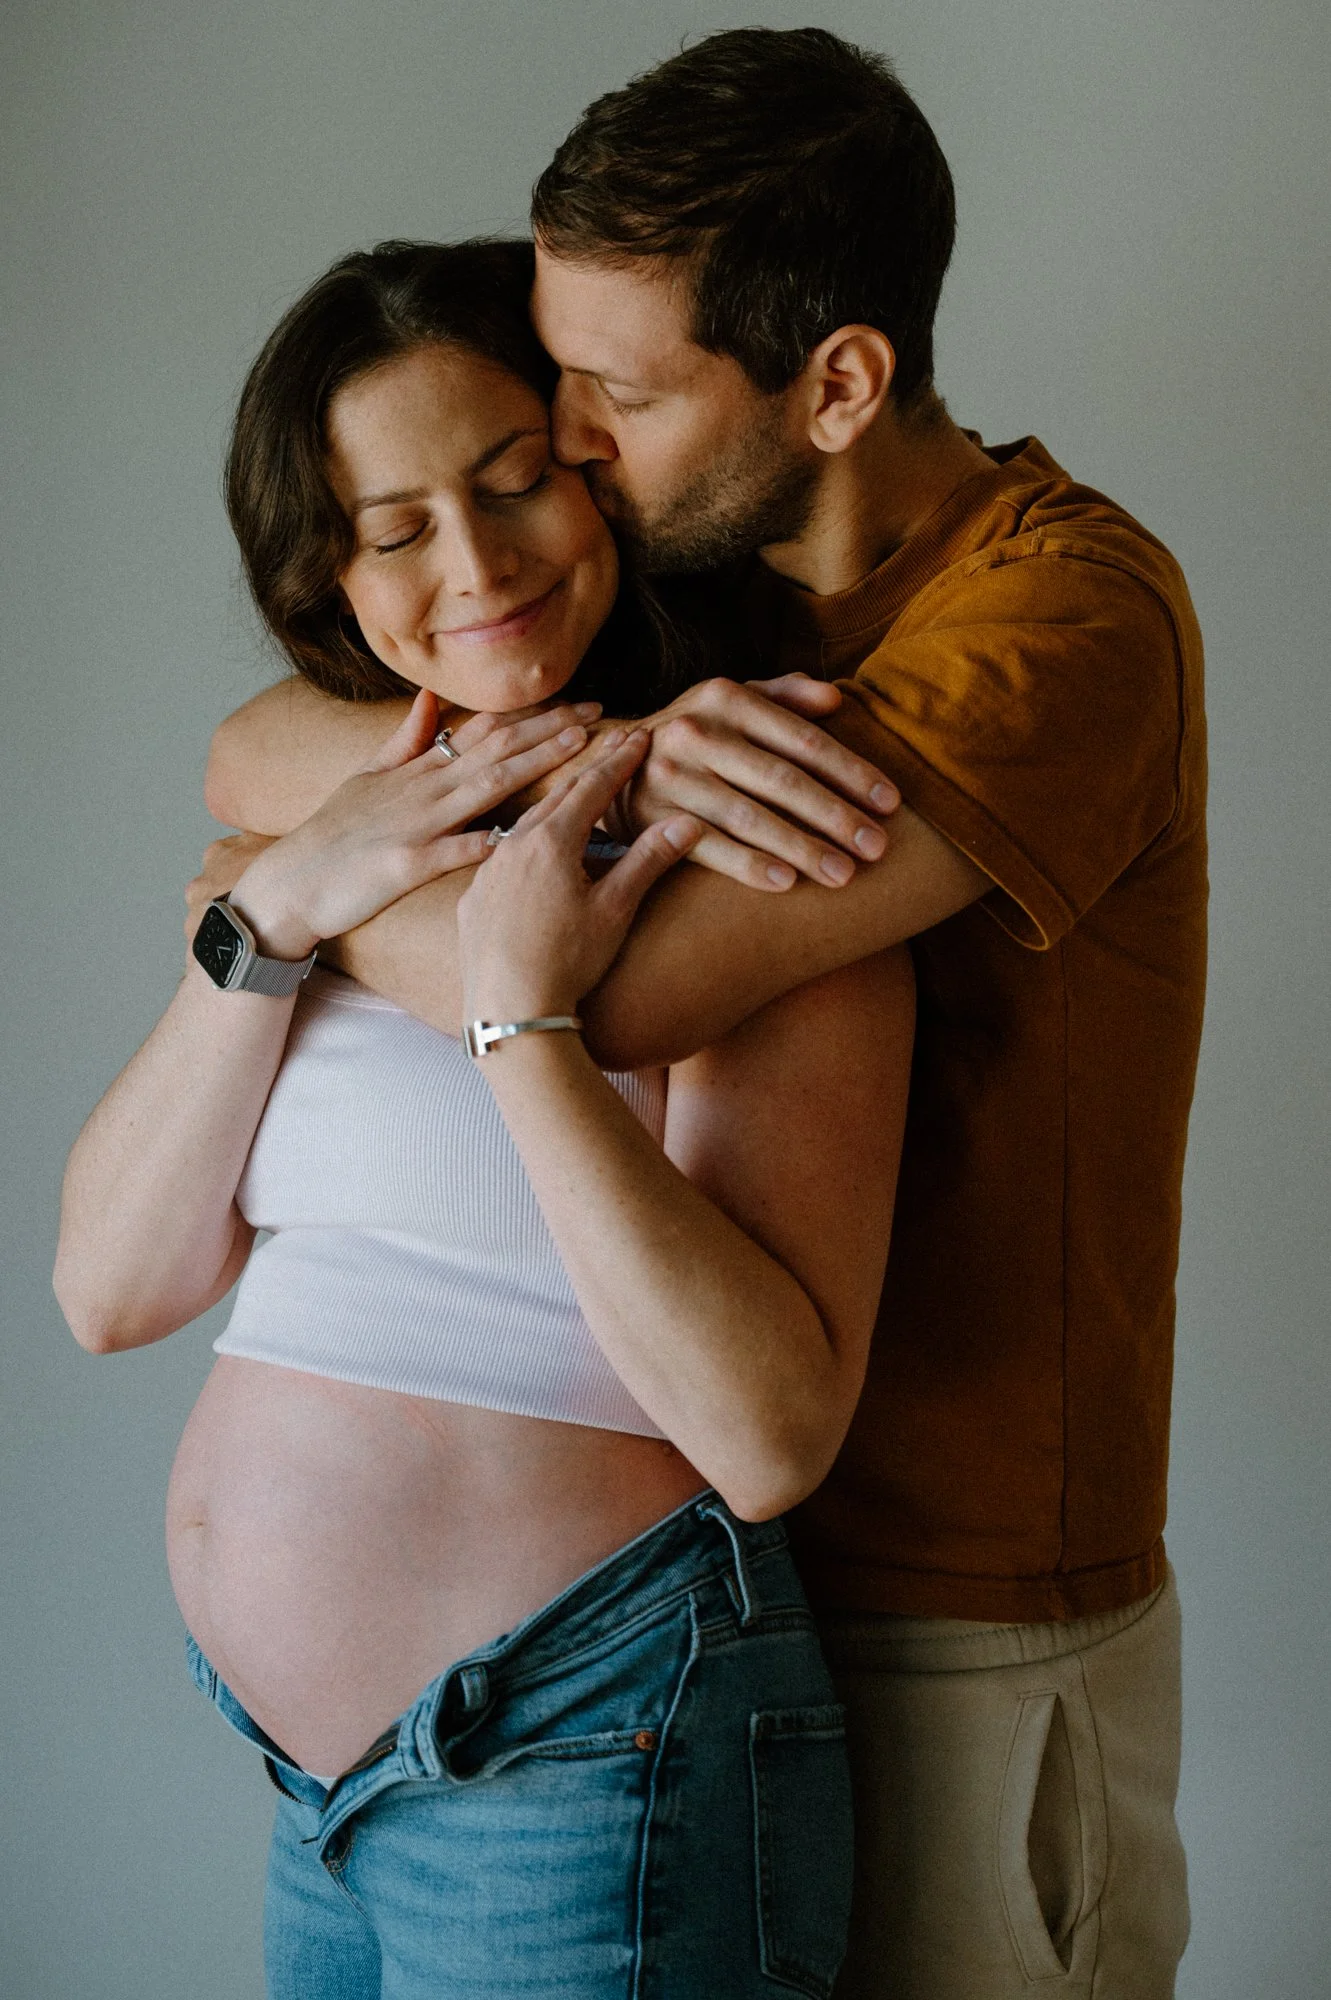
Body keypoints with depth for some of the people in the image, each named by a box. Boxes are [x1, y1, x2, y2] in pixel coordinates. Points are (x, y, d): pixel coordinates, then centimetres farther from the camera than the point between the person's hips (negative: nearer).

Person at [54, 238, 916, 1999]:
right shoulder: (355, 831, 7)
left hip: (593, 1776, -6)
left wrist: (523, 1021, -26)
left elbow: (771, 1436, -22)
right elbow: (111, 1289, -2)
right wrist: (274, 916, -12)